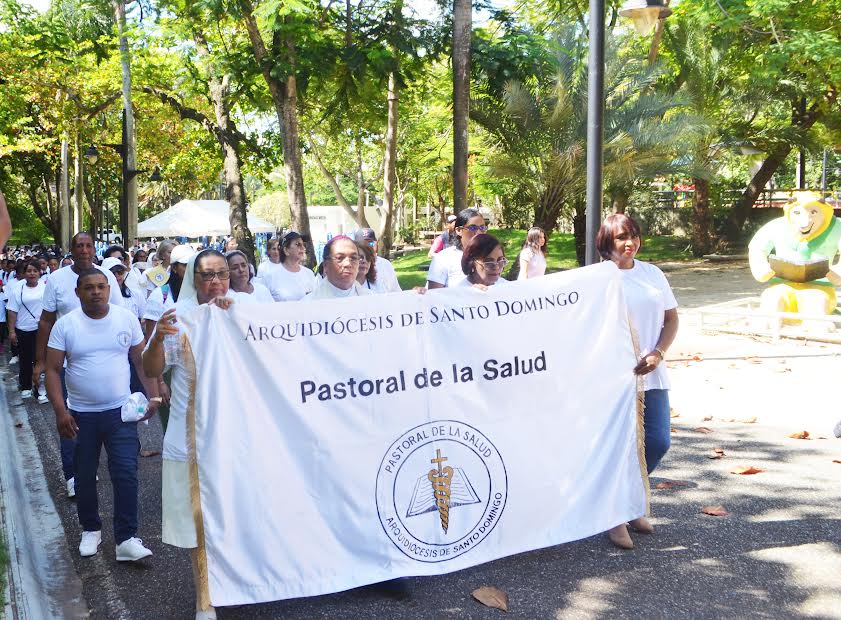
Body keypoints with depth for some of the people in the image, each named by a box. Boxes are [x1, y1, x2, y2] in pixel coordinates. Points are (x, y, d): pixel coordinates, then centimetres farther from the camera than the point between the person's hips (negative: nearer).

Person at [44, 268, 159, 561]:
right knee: (84, 477, 12)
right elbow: (53, 370, -5)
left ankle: (126, 539, -1)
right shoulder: (65, 325, -5)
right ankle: (90, 529, 33)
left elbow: (142, 360, 5)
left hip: (120, 411, 0)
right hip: (80, 415, 1)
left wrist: (152, 394, -4)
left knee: (126, 473, -8)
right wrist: (60, 410, -13)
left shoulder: (126, 318, -2)